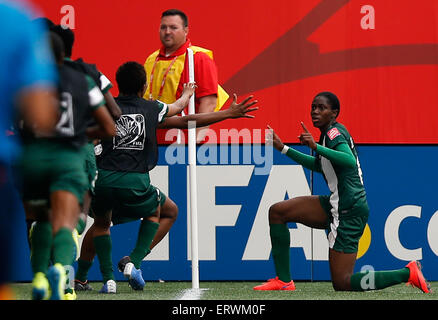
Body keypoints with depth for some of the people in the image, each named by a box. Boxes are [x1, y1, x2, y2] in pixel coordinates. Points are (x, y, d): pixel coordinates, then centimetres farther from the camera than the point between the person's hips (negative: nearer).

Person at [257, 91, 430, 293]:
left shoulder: (334, 132, -13)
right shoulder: (329, 133, 15)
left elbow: (350, 161, -33)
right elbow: (318, 165, 33)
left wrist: (316, 147, -38)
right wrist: (283, 148, 32)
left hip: (349, 211, -10)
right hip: (335, 205, 10)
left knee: (342, 284, -9)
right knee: (277, 212, 10)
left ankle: (408, 273, -5)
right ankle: (284, 280, 10)